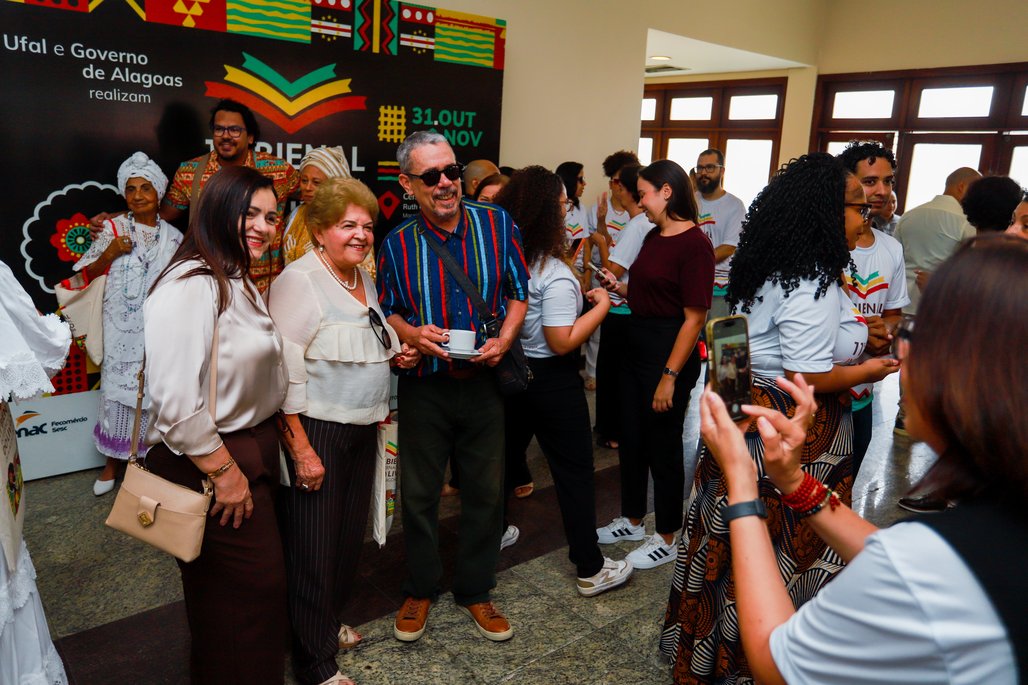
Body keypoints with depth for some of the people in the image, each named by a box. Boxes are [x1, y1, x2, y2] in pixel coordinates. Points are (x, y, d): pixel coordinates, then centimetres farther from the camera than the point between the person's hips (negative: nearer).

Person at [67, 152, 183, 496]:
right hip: (122, 328, -1)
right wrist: (110, 252, -13)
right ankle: (113, 462, 21)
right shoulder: (112, 229, -1)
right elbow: (88, 273, 3)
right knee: (117, 387, 5)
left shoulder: (173, 236, 4)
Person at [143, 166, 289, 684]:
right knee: (252, 588, 1)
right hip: (207, 464, -10)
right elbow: (176, 401, -26)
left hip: (253, 451, 10)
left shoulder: (241, 283, 11)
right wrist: (224, 470, -19)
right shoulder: (191, 286, -20)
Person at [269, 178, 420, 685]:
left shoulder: (364, 278, 11)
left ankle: (328, 621, 42)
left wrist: (393, 355, 6)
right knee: (313, 545, 4)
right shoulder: (300, 281, -15)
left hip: (361, 428, 9)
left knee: (349, 534, 20)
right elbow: (284, 372, -20)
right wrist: (301, 448, -22)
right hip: (314, 430, -8)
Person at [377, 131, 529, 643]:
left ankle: (475, 591, 34)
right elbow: (387, 312, 7)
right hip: (424, 385, 0)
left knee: (486, 491, 12)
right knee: (419, 493, 12)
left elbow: (518, 291, 4)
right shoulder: (397, 244, -3)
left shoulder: (496, 224, -4)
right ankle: (420, 589, 35)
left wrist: (503, 339, -13)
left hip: (484, 381, 1)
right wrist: (412, 334, -14)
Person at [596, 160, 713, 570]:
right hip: (637, 343, 9)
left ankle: (665, 540, 23)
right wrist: (619, 287, 3)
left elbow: (694, 317, -20)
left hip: (670, 350, -9)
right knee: (632, 438, 17)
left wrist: (670, 376, -21)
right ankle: (631, 520, 36)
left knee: (663, 445, 4)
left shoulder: (694, 244, -17)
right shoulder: (654, 237, 9)